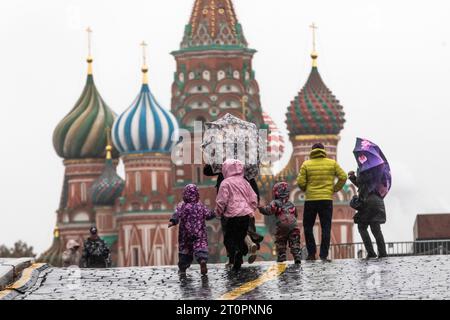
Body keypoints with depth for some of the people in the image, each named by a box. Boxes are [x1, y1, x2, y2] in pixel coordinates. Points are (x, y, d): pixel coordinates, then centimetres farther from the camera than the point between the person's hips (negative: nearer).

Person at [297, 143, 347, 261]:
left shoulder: (306, 164, -1)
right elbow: (343, 177, 1)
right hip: (327, 199, 1)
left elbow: (300, 182, -5)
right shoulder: (332, 163, 2)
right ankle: (324, 255, -1)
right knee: (326, 228, 5)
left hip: (310, 200, -1)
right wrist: (334, 189, 12)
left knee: (308, 227, 12)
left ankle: (311, 254, 7)